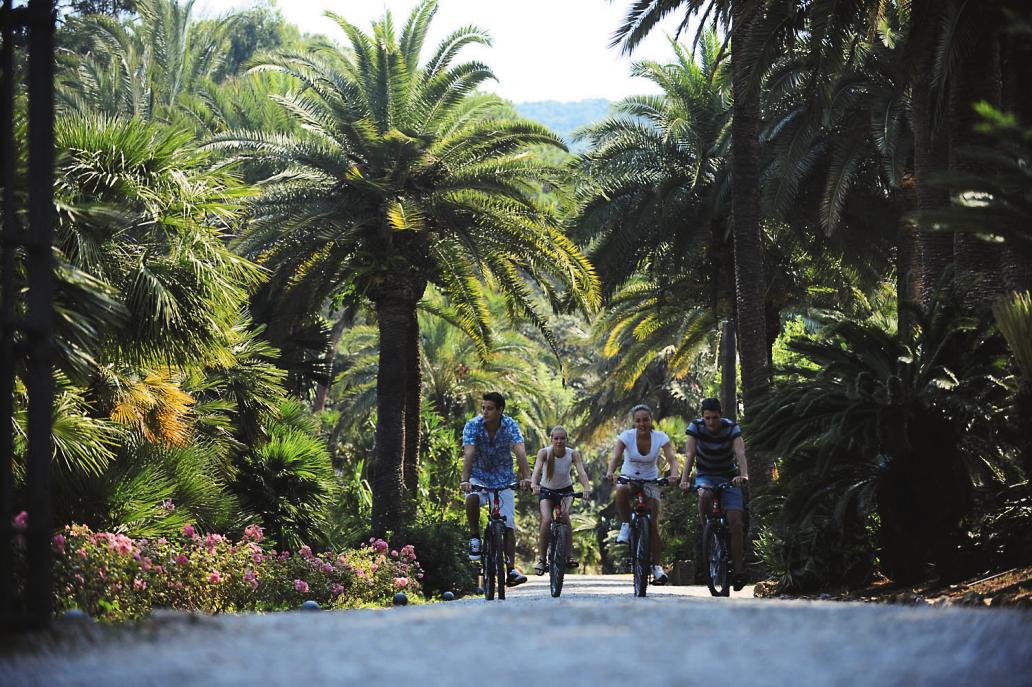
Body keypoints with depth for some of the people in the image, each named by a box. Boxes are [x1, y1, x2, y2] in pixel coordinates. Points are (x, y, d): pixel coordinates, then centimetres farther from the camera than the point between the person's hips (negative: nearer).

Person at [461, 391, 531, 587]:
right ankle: (475, 537, -12)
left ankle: (511, 569, -2)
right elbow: (468, 454, -30)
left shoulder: (510, 426, -17)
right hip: (479, 477, -1)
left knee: (508, 525, -6)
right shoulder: (473, 426, -18)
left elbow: (520, 451, -31)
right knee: (472, 498, -34)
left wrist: (525, 477, -48)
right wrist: (465, 480, -45)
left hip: (503, 479, 1)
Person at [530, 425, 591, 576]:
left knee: (565, 515, -28)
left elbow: (581, 471, -30)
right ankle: (541, 559, -12)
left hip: (565, 490, 0)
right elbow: (537, 468, -36)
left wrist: (586, 487, -50)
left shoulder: (573, 454, -17)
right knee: (546, 520, -23)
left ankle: (569, 556, -25)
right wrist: (534, 483, -57)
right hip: (546, 490, 0)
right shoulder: (544, 452, -20)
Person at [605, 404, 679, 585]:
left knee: (653, 523, -10)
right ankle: (626, 525, -15)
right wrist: (610, 472, -49)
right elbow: (615, 456, -28)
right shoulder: (626, 436, -14)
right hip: (628, 478, -1)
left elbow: (672, 459, -23)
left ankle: (656, 566, -1)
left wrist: (673, 475, -45)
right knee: (621, 491, -39)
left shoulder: (660, 437, -13)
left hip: (650, 482, 1)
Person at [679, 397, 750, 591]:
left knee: (734, 520, -14)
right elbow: (690, 455, -24)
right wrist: (685, 479, -40)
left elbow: (740, 453, -30)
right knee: (705, 495, -37)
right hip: (705, 475, 0)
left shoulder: (732, 428, -16)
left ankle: (739, 569, -9)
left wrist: (743, 475, -49)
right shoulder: (695, 427, -16)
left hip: (728, 477, 0)